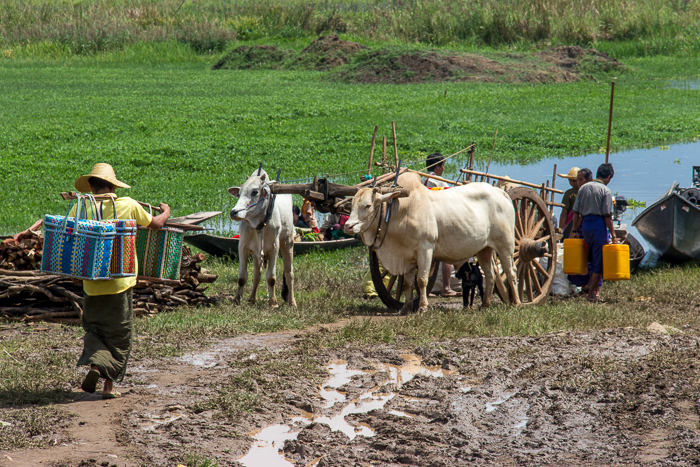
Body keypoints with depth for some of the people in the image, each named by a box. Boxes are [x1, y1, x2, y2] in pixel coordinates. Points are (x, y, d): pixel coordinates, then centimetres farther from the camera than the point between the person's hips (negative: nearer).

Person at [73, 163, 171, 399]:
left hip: (91, 282, 1)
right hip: (119, 282, -1)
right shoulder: (129, 205, -4)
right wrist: (166, 211, 30)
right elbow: (156, 223, 9)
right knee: (119, 333, 10)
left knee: (94, 328, 17)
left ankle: (93, 364, -9)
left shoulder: (80, 208, -4)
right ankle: (109, 384, 6)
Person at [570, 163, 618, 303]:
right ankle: (592, 292, 4)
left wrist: (574, 230, 16)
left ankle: (594, 286, 23)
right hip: (599, 225, -6)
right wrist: (613, 234, -8)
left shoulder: (583, 188, 8)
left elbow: (576, 212, 9)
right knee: (599, 260, 3)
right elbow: (607, 215, -12)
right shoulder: (605, 190, -8)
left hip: (585, 224, 6)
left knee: (593, 258, 20)